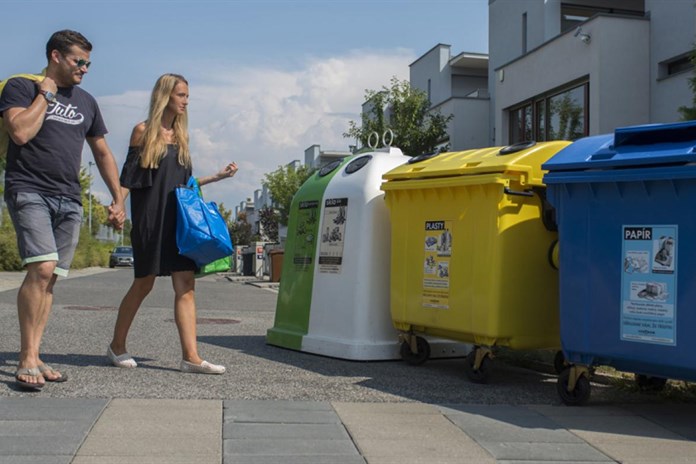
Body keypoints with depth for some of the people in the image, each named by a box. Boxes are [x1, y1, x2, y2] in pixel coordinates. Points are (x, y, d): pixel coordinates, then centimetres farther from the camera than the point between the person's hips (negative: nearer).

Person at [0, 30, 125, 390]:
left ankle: (34, 359, 6)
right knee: (42, 268, -21)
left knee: (49, 278, 2)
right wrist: (45, 94, -5)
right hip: (29, 191, -5)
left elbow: (102, 153, 23)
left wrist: (118, 199, 16)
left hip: (69, 200, 5)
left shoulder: (86, 102, 19)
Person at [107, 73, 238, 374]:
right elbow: (128, 176, -3)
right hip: (150, 219, -5)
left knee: (185, 285, -5)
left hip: (179, 219, 5)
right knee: (144, 283, 2)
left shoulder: (181, 135, 15)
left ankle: (190, 356, -8)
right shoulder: (143, 131, 0)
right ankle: (117, 346, 20)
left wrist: (218, 176, 14)